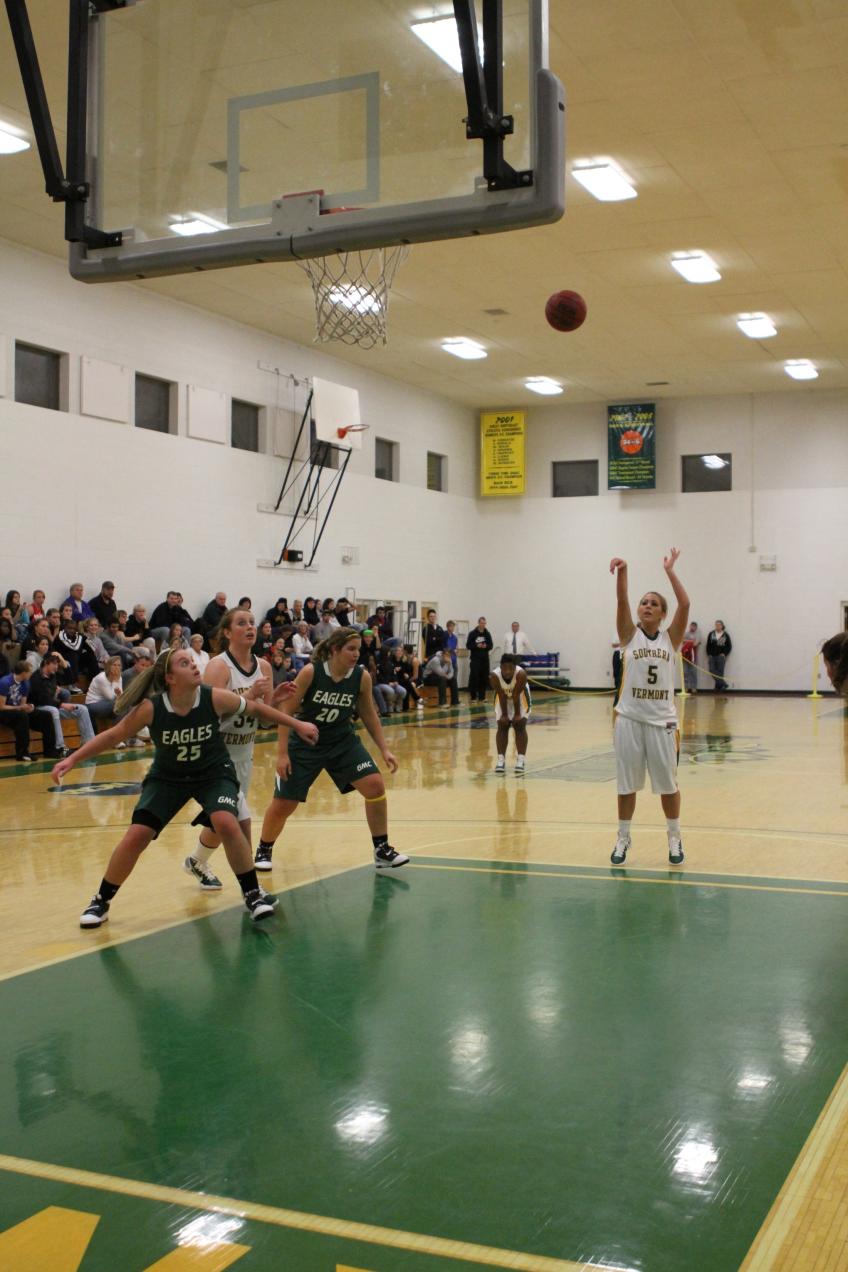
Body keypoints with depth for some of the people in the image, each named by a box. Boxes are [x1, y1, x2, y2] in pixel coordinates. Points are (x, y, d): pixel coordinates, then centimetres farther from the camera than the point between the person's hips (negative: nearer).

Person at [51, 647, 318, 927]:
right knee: (137, 836, -10)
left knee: (226, 823, -26)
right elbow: (114, 736, -9)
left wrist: (297, 725, 0)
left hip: (214, 772, -1)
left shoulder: (215, 698, -23)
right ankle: (101, 901, 13)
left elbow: (255, 708, -7)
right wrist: (72, 760, -13)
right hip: (167, 777, 1)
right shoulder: (150, 708, -23)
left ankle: (252, 893, -6)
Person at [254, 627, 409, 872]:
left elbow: (368, 714, 4)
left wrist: (384, 749, 3)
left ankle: (382, 852, 1)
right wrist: (282, 753, -16)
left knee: (375, 785, -13)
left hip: (343, 742, 3)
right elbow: (288, 711, -14)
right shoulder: (310, 672, -21)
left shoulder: (362, 677, -11)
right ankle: (264, 850, 29)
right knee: (283, 805, 1)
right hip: (305, 744, -3)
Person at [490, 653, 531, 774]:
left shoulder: (521, 674, -38)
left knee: (519, 725, -9)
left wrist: (517, 714, -21)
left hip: (520, 696, -1)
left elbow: (516, 696, -30)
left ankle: (520, 759, -11)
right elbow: (502, 696, -24)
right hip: (503, 696, 2)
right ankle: (500, 759, 2)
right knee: (502, 726, -1)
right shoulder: (494, 676, -34)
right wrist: (504, 715, -17)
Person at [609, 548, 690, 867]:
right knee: (627, 783, 9)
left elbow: (685, 604, -10)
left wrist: (669, 570, -11)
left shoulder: (670, 638, 4)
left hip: (662, 720, 0)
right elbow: (622, 601, -13)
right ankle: (623, 839, 22)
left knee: (668, 784, 9)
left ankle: (674, 839, 25)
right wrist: (622, 571, -29)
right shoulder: (630, 635, 2)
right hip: (629, 718, 0)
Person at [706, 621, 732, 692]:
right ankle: (723, 684, -11)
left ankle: (718, 686, 0)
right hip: (712, 656, 2)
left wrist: (724, 654, -5)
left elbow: (729, 646, 5)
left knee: (720, 671, -5)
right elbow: (708, 645, 10)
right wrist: (708, 655, 2)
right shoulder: (711, 634, 8)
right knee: (712, 670, -12)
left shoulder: (726, 635, 2)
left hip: (721, 656, -2)